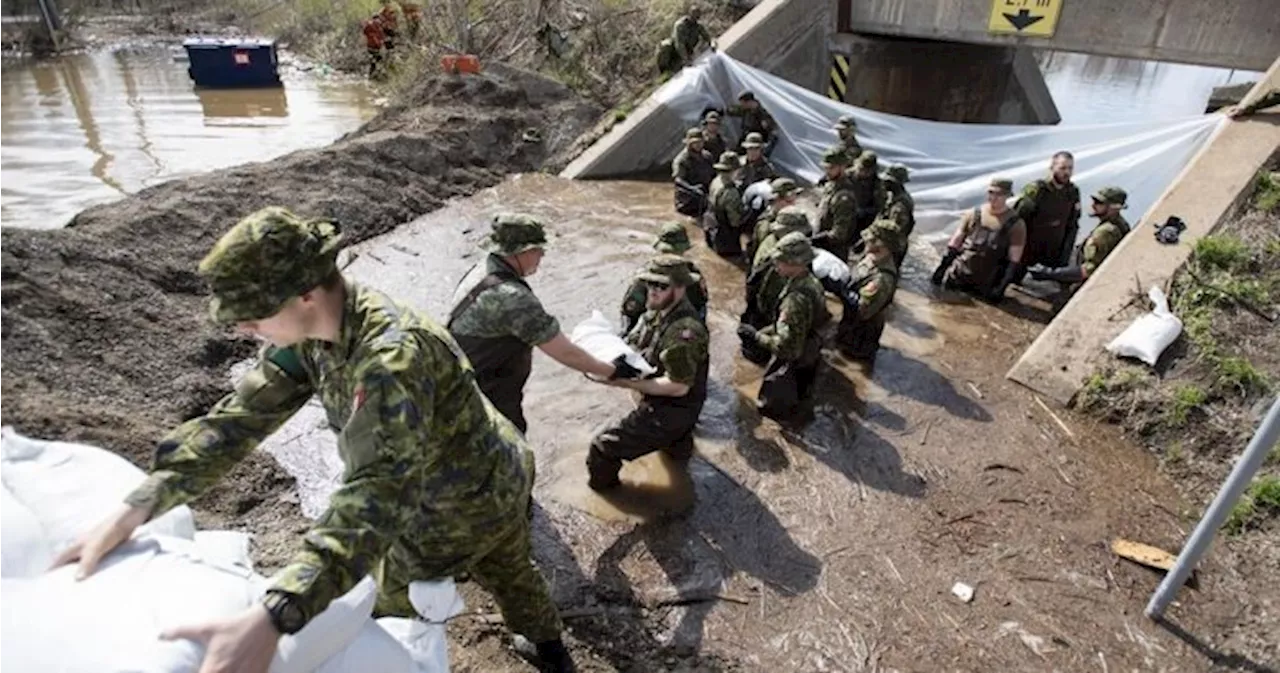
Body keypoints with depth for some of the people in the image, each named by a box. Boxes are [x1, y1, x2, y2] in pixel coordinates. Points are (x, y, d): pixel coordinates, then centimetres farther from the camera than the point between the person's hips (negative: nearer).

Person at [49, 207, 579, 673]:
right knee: (510, 571, 29)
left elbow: (379, 495, -51)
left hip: (468, 502, -8)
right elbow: (242, 415, -9)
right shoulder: (308, 333, -12)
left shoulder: (392, 356, -41)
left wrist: (272, 619, -59)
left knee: (394, 594, 16)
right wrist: (133, 512, -15)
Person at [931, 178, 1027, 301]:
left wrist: (1002, 286, -15)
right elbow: (955, 241, 8)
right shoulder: (974, 214, 5)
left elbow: (1014, 260, -7)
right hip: (957, 277, 3)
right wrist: (943, 266, 3)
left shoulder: (1016, 224, -5)